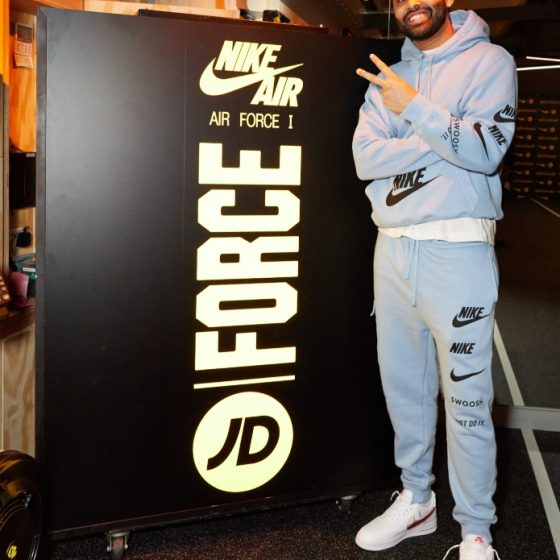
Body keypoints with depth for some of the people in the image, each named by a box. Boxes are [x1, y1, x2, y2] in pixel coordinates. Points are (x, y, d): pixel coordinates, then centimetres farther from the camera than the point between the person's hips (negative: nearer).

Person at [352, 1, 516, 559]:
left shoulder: (489, 61, 2)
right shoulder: (388, 78, 15)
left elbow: (486, 151, -13)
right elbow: (365, 158, 0)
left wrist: (416, 107, -21)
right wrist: (444, 138, -10)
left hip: (457, 250, -5)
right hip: (393, 249, 5)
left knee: (466, 399, -2)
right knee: (403, 386, 13)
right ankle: (416, 501, 30)